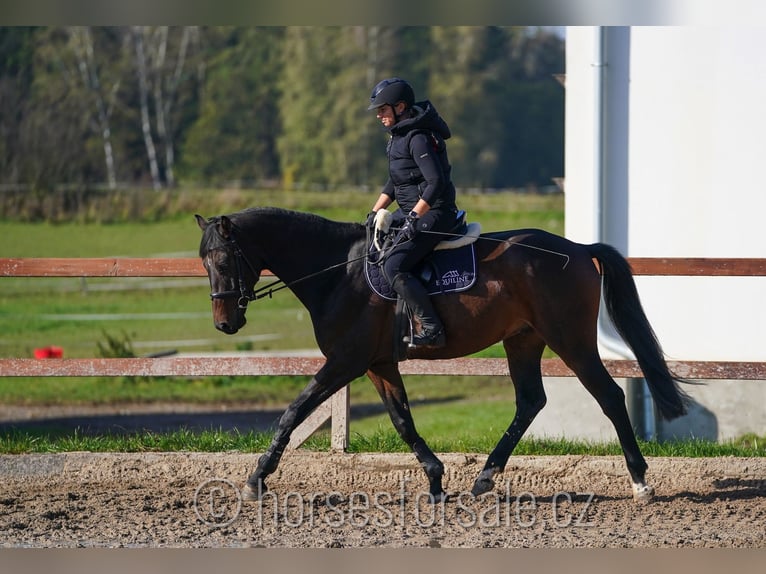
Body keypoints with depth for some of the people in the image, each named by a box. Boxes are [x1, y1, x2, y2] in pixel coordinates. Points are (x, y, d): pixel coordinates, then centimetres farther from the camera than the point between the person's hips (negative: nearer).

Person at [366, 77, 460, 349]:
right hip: (413, 212, 11)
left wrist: (413, 217, -30)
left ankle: (432, 329, -25)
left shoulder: (419, 138, -18)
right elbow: (394, 183, 23)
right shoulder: (400, 135, 14)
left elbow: (436, 182, -27)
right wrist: (375, 213, 14)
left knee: (394, 267, -24)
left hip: (433, 214, -11)